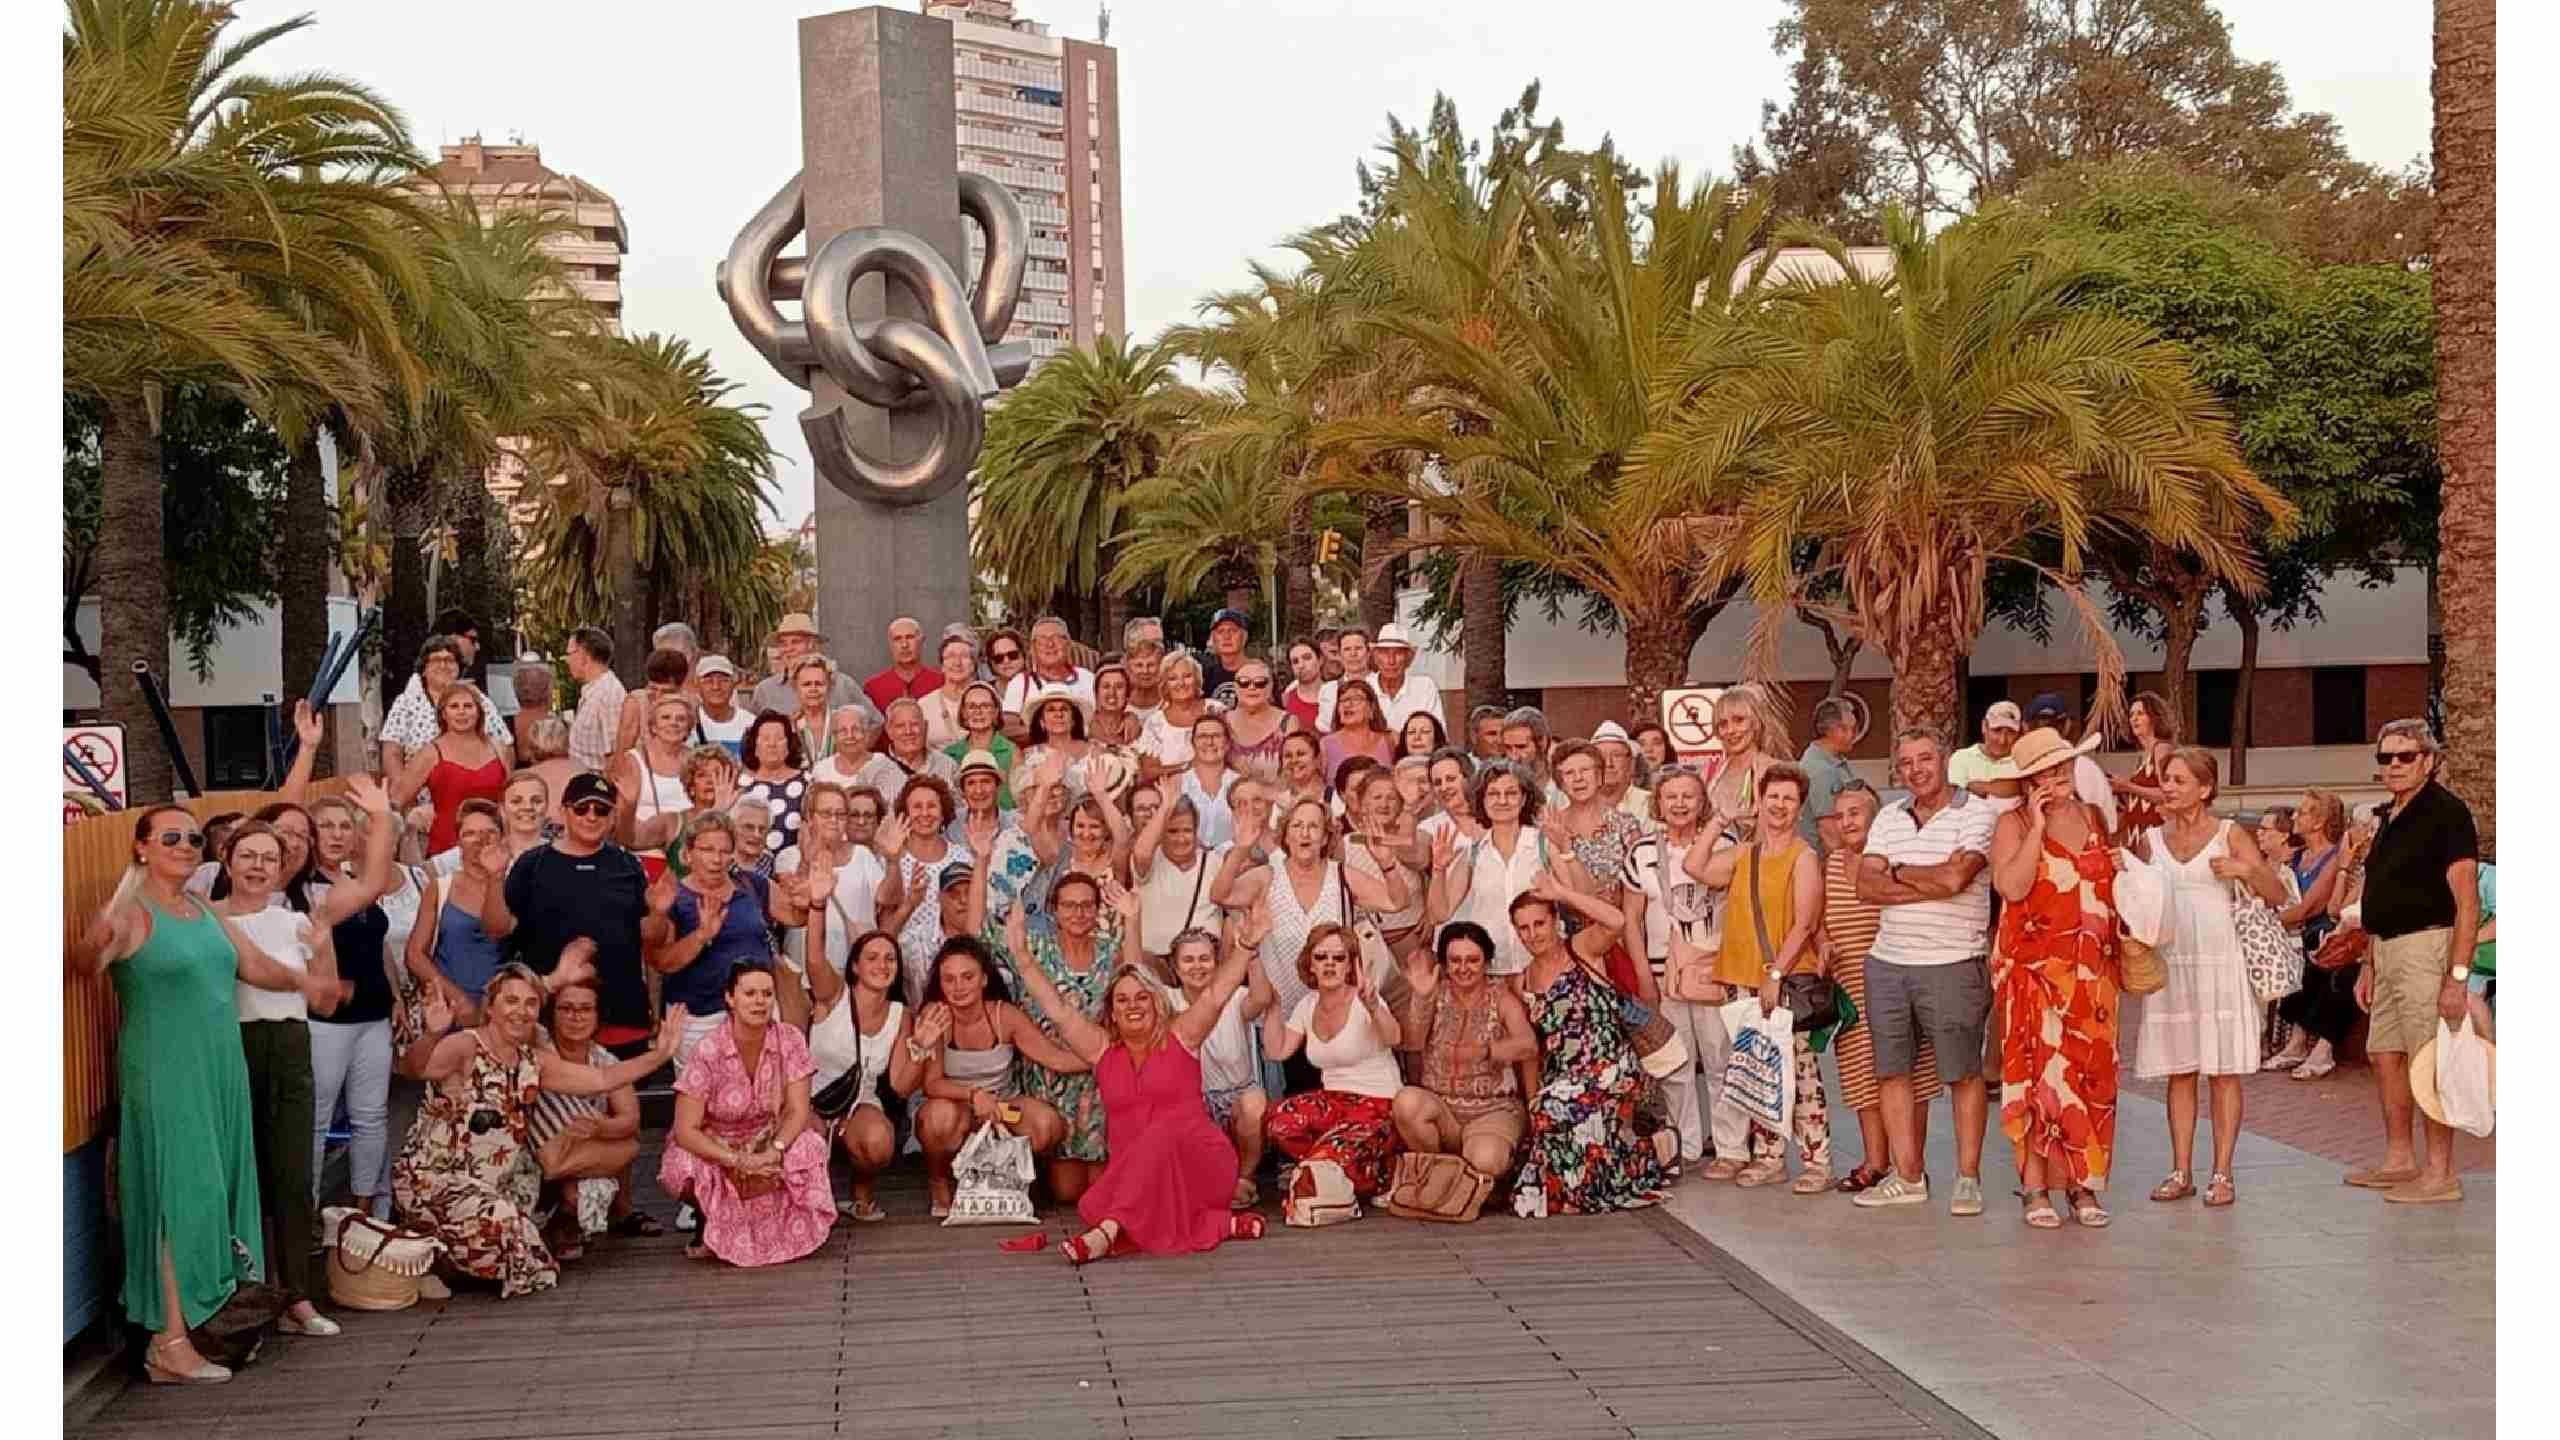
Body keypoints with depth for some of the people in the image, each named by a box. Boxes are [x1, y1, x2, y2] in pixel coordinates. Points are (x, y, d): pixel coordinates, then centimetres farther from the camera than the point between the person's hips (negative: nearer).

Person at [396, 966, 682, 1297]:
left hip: (492, 1187, 7)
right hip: (432, 1179, -7)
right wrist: (432, 1034, -60)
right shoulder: (464, 1047, -18)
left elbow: (602, 1080, 6)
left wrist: (659, 1054, -4)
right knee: (499, 1221, -30)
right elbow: (415, 1067, -38)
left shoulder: (534, 1062, 4)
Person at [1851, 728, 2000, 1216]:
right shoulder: (1888, 818, 12)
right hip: (1888, 962, 6)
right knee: (1891, 1071, 8)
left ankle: (1968, 1178, 12)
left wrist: (1898, 872, -3)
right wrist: (1932, 883, -11)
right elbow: (1866, 886, 0)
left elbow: (1955, 877, -19)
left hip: (1952, 965, -6)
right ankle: (1908, 1177, 18)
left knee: (1963, 1075, 2)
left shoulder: (1976, 814, -4)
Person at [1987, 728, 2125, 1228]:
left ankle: (2082, 1183, 11)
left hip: (2092, 970, 5)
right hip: (2035, 970, -5)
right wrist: (2037, 828, -17)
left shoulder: (2093, 817, 13)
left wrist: (2120, 866, 9)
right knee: (2039, 1070, -5)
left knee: (2091, 1073, 4)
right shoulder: (2013, 824, -2)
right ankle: (2036, 1187, 0)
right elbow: (2012, 887, -19)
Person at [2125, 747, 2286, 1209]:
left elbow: (2278, 897, -1)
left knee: (2223, 1071, -2)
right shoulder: (2149, 840, 10)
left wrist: (2248, 870, -19)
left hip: (2218, 961, -3)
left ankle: (2221, 1173, 3)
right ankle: (2181, 1172, 11)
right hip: (2168, 961, 3)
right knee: (2178, 1072, 6)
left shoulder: (2229, 835, 1)